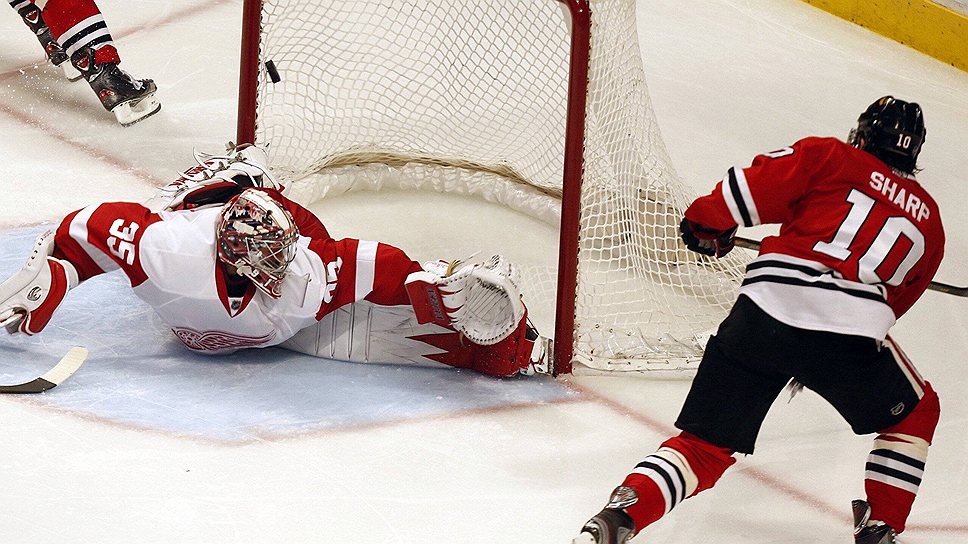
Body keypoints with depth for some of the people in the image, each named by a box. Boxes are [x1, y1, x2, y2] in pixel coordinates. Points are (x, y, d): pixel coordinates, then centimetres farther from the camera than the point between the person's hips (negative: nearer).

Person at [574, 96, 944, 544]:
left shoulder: (829, 157, 18)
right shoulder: (929, 220, 26)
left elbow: (753, 186, 4)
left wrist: (708, 223, 21)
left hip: (766, 306, 0)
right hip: (850, 333, 0)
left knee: (706, 444, 8)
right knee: (915, 413, 28)